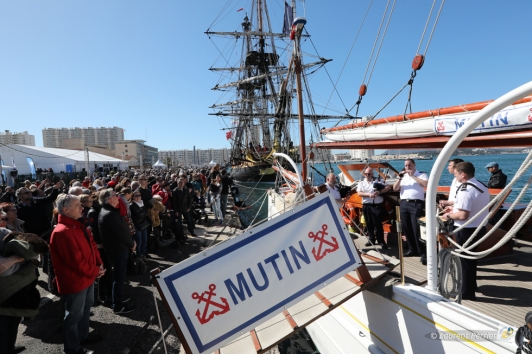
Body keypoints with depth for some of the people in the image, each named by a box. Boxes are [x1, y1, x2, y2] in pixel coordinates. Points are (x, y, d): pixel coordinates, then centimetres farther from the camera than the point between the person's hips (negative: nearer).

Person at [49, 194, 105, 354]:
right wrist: (95, 271, -15)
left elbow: (91, 245, 10)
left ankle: (83, 336, 46)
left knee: (86, 307, 26)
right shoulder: (63, 232, -28)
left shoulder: (78, 226, 4)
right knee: (74, 315, 9)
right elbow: (76, 261, -28)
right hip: (75, 281, -9)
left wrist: (99, 264, -3)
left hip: (87, 277, 10)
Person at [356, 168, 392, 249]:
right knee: (369, 223, 10)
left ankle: (381, 241, 3)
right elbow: (359, 193, -2)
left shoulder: (377, 182, 6)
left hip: (376, 205, -3)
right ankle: (371, 239, 23)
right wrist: (369, 194, -16)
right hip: (366, 206, 3)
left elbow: (389, 187, 0)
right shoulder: (361, 183, 11)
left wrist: (380, 192, -13)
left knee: (378, 223, -4)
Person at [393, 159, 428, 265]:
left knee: (417, 229, -10)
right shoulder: (403, 176, 18)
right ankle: (412, 249, 21)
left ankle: (423, 253, -4)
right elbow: (395, 188, 11)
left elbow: (425, 184, -15)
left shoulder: (421, 174, 5)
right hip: (404, 204, 6)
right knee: (406, 229, 9)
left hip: (416, 204, -5)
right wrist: (400, 178, -3)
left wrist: (413, 176, -11)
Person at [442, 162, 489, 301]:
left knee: (464, 260, 6)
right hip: (480, 227, 9)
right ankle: (471, 284, 41)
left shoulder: (465, 190, -24)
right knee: (470, 258, 25)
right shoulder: (482, 186, 7)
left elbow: (463, 215, -30)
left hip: (467, 230, -9)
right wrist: (455, 208, 16)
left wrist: (449, 215, -12)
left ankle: (467, 292, 17)